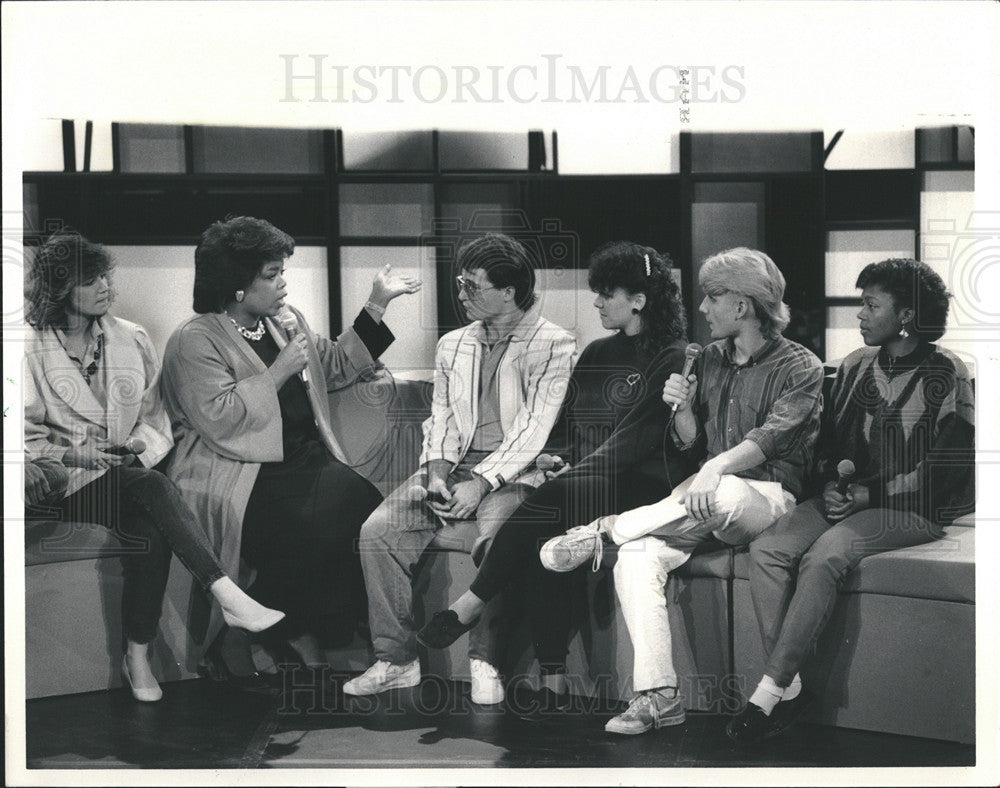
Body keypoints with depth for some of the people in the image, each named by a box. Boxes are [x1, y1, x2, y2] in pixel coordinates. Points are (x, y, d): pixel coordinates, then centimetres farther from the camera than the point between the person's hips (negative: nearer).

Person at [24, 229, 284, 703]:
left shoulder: (132, 340, 13)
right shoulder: (29, 350, 3)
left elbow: (153, 415, 14)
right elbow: (24, 434, 1)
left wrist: (142, 443, -8)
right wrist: (73, 454, -16)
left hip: (128, 472, 4)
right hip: (66, 483, -3)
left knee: (151, 535, -32)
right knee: (153, 488, -35)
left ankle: (138, 659, -26)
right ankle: (227, 596, -42)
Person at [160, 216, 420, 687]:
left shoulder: (285, 320, 19)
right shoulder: (195, 342, -6)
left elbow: (336, 368, 29)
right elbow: (219, 420, -18)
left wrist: (378, 305, 23)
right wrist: (279, 371, -14)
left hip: (305, 458, 8)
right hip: (239, 476, -7)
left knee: (365, 505, -21)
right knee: (314, 525, -31)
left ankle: (302, 632, -10)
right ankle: (235, 641, -13)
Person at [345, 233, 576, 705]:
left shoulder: (554, 345, -2)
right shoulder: (452, 345, 19)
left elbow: (534, 428, -10)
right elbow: (441, 416, 16)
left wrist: (481, 483, -19)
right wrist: (435, 470, -5)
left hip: (513, 473, -5)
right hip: (454, 466, 6)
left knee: (497, 542, -35)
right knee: (378, 530, -17)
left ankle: (486, 662, -18)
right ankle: (396, 660, -10)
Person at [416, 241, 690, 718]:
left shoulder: (672, 359, -1)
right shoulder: (595, 355, 22)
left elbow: (639, 434, -10)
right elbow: (564, 424, 23)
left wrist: (575, 472, -16)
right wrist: (553, 456, 1)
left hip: (640, 487, -5)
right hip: (582, 485, 6)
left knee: (552, 500, -31)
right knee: (544, 535, -27)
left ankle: (471, 605, -23)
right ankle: (552, 679, -28)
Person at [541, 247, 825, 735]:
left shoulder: (799, 367, 0)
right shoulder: (711, 361, 19)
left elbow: (773, 434, -17)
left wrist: (718, 466, -33)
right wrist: (683, 409, -4)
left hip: (769, 500, -5)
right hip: (707, 498, 5)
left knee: (724, 494, -42)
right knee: (636, 559, -25)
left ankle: (607, 530, -22)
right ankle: (657, 696, -27)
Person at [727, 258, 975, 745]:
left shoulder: (944, 373, -5)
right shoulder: (856, 366, 15)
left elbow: (946, 468, -10)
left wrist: (866, 494, -14)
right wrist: (834, 487, 0)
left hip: (912, 507, -6)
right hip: (850, 499, 6)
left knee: (825, 554, -33)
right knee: (767, 548, -21)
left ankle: (770, 692, -31)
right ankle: (790, 688, -24)